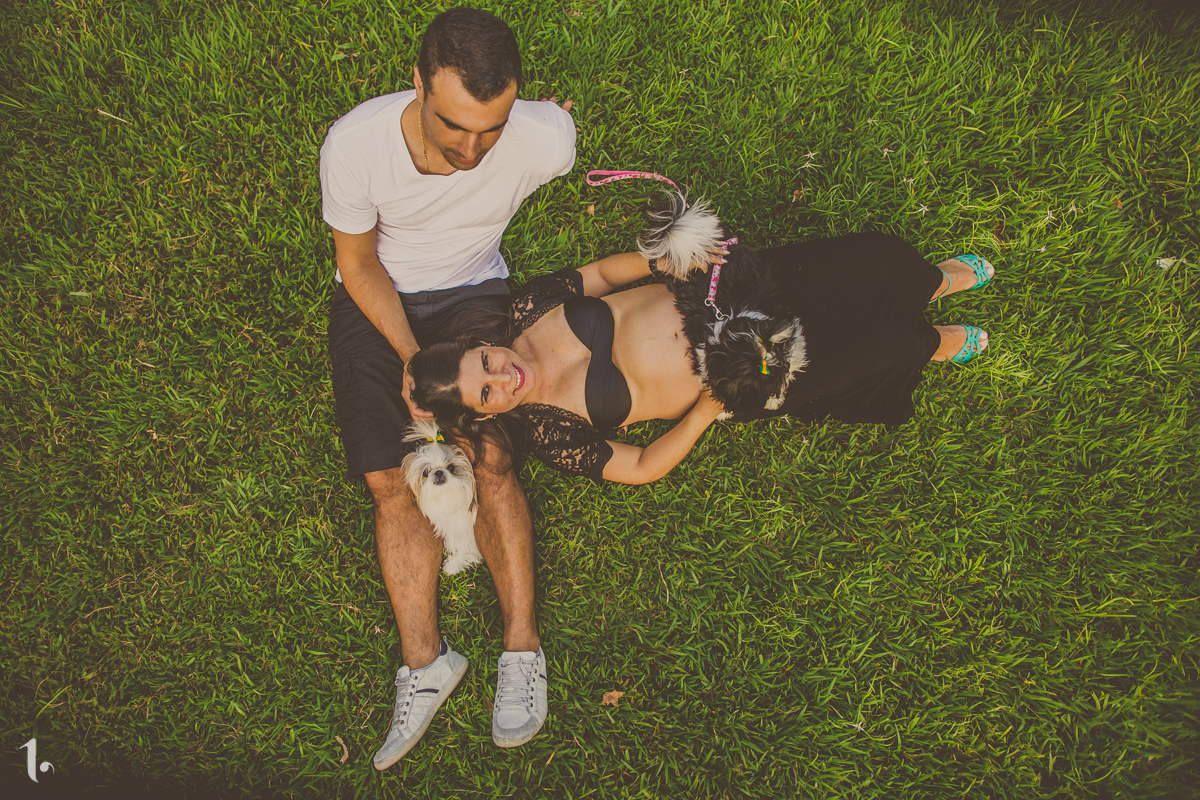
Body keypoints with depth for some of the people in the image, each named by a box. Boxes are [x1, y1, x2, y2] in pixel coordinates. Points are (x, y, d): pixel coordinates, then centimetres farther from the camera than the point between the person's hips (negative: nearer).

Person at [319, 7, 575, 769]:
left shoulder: (544, 141, -26)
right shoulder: (353, 144, -28)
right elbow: (358, 261, -12)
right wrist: (409, 355, -17)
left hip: (474, 291, 0)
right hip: (376, 301, 1)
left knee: (486, 458, -18)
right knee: (393, 478, -11)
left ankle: (523, 647, -8)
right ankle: (424, 660, -4)